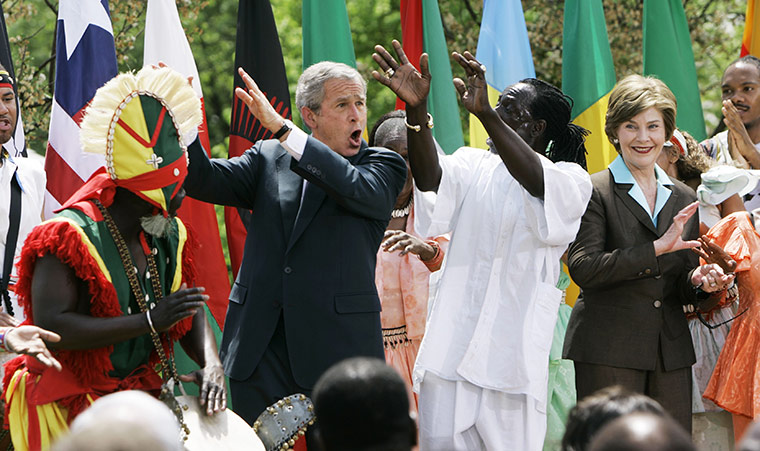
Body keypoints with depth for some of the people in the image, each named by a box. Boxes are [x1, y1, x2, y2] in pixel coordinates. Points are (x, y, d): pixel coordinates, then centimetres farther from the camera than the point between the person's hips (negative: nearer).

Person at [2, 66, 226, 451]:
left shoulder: (169, 236, 7)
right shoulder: (70, 237, -16)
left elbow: (189, 315, 14)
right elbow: (50, 327, -27)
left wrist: (210, 363, -9)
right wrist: (149, 320, -27)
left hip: (144, 396, 6)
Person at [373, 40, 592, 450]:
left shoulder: (570, 181, 2)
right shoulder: (472, 166, 12)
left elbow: (536, 181, -22)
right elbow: (431, 180, -9)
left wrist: (485, 113, -35)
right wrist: (416, 109, -25)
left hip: (513, 353, -3)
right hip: (450, 349, 3)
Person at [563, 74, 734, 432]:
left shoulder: (683, 198, 16)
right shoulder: (594, 191, -1)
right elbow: (583, 269, -14)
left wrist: (698, 282, -5)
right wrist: (657, 248, -19)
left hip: (671, 354, 5)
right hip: (608, 352, -5)